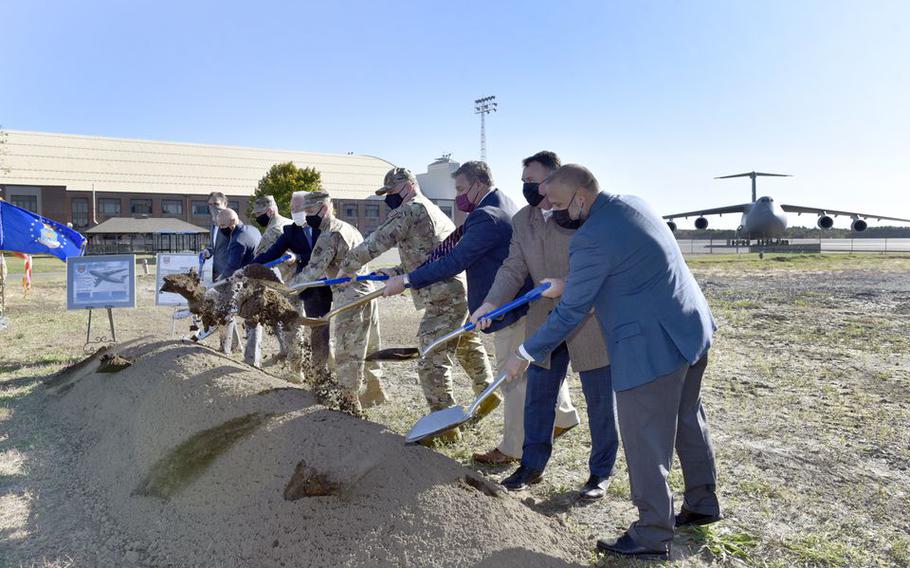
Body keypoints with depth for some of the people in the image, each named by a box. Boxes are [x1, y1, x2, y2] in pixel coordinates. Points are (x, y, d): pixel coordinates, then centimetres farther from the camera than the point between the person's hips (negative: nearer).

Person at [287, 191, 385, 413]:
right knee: (368, 347, 20)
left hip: (350, 299, -10)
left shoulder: (329, 235, -13)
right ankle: (375, 390, 32)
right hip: (367, 292, 10)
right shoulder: (349, 228, 16)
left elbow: (313, 270, -18)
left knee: (346, 353, -3)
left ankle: (349, 401, 2)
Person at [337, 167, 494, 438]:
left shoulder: (410, 210, -6)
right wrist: (396, 272, 12)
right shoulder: (436, 212, 23)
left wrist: (346, 268, 2)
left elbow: (374, 243, -10)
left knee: (432, 362, -5)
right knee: (468, 345, 29)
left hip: (444, 299, -10)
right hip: (465, 291, 10)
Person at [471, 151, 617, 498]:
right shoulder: (521, 221, 5)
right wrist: (491, 303, -16)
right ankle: (532, 465, 28)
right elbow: (513, 269, -1)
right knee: (537, 397, 12)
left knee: (600, 401, 7)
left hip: (590, 319, -5)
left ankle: (601, 472, 24)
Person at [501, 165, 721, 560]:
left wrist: (526, 354, -5)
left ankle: (652, 536, 16)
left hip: (652, 349, -10)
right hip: (693, 331, 10)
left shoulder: (591, 239, -21)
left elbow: (571, 312, -15)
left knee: (646, 444, 3)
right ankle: (702, 503, 41)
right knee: (688, 421, 23)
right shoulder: (631, 203, 7)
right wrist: (569, 285, 16)